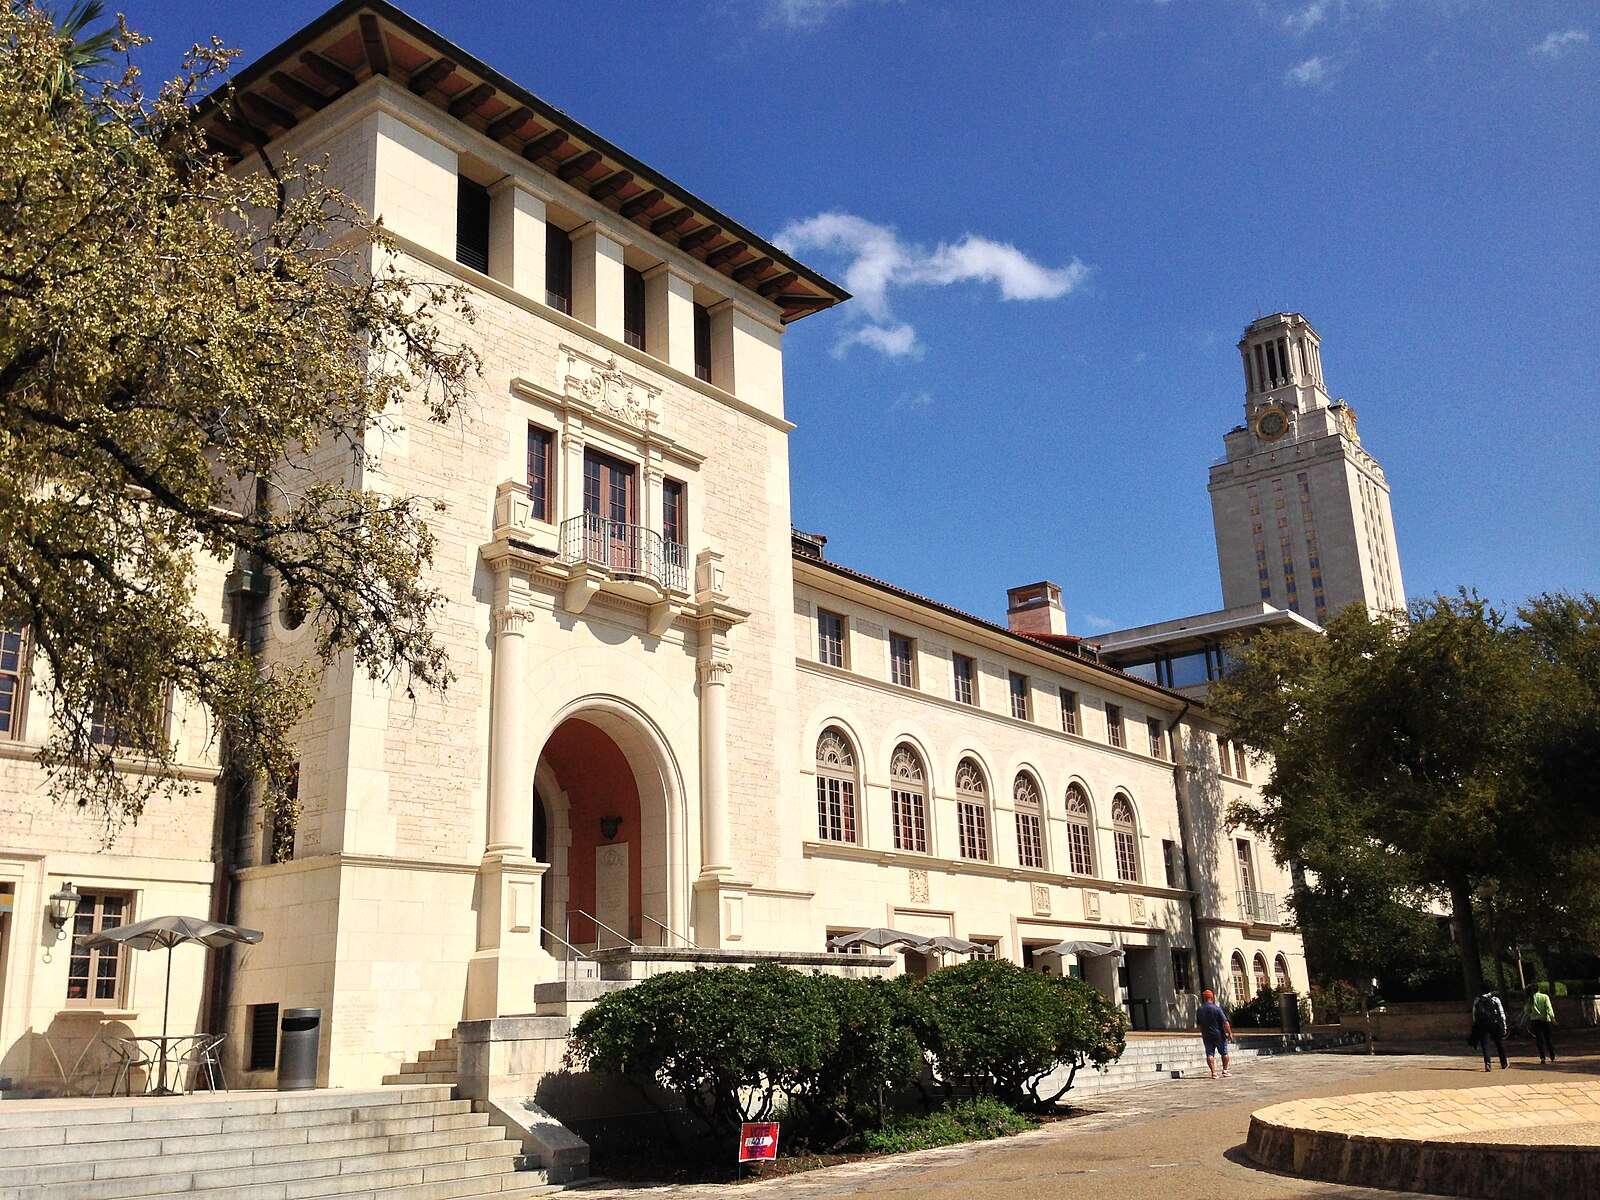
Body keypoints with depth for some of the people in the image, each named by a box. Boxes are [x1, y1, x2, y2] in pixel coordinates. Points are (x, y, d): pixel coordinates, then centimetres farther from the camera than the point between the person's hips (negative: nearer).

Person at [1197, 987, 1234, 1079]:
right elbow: (1225, 1022, -15)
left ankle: (1213, 1072, -6)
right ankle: (1225, 1070, 17)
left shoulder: (1199, 1010, 1)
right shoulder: (1216, 1008, -13)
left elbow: (1198, 1024, 11)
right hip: (1219, 1035, -3)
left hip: (1207, 1036, 3)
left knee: (1210, 1054, 3)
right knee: (1224, 1053, 13)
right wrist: (1230, 1033, -8)